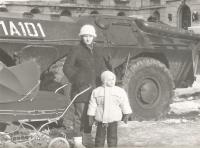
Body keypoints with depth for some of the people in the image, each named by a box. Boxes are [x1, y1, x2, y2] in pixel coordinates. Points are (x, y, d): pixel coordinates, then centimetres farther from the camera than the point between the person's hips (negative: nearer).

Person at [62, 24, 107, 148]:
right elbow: (67, 67, -5)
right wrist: (75, 79, -13)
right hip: (81, 87, -6)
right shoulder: (76, 50, -7)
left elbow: (102, 67, 17)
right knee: (80, 114, -4)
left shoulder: (98, 50, 10)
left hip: (94, 88, 6)